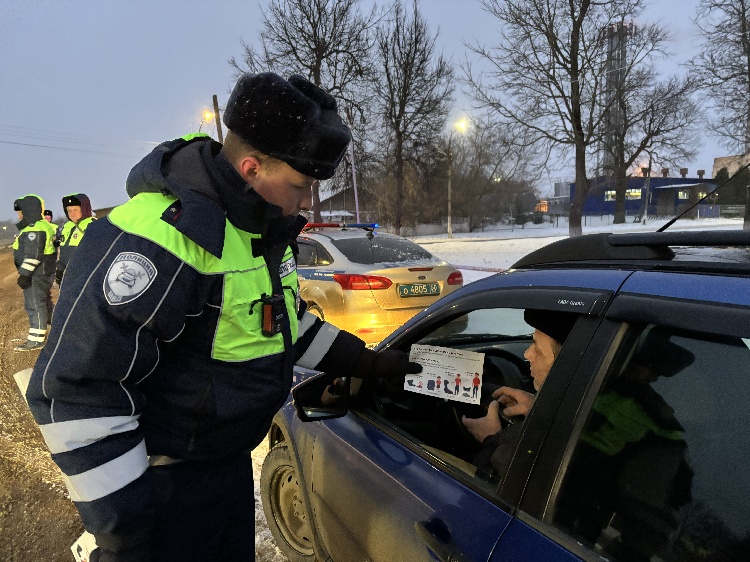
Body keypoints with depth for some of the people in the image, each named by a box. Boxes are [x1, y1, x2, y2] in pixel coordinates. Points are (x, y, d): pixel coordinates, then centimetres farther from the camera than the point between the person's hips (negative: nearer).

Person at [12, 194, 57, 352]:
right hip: (41, 274, 11)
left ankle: (36, 340, -3)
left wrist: (25, 274, -22)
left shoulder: (35, 229, -17)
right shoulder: (44, 226, 17)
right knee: (44, 303, 18)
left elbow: (33, 255, -23)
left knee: (35, 305, -7)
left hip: (36, 275, -11)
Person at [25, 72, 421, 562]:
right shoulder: (159, 238, -29)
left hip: (231, 461, 9)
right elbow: (75, 390, -27)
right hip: (161, 484, -8)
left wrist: (367, 362, 9)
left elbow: (286, 321, 16)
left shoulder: (266, 227, 1)